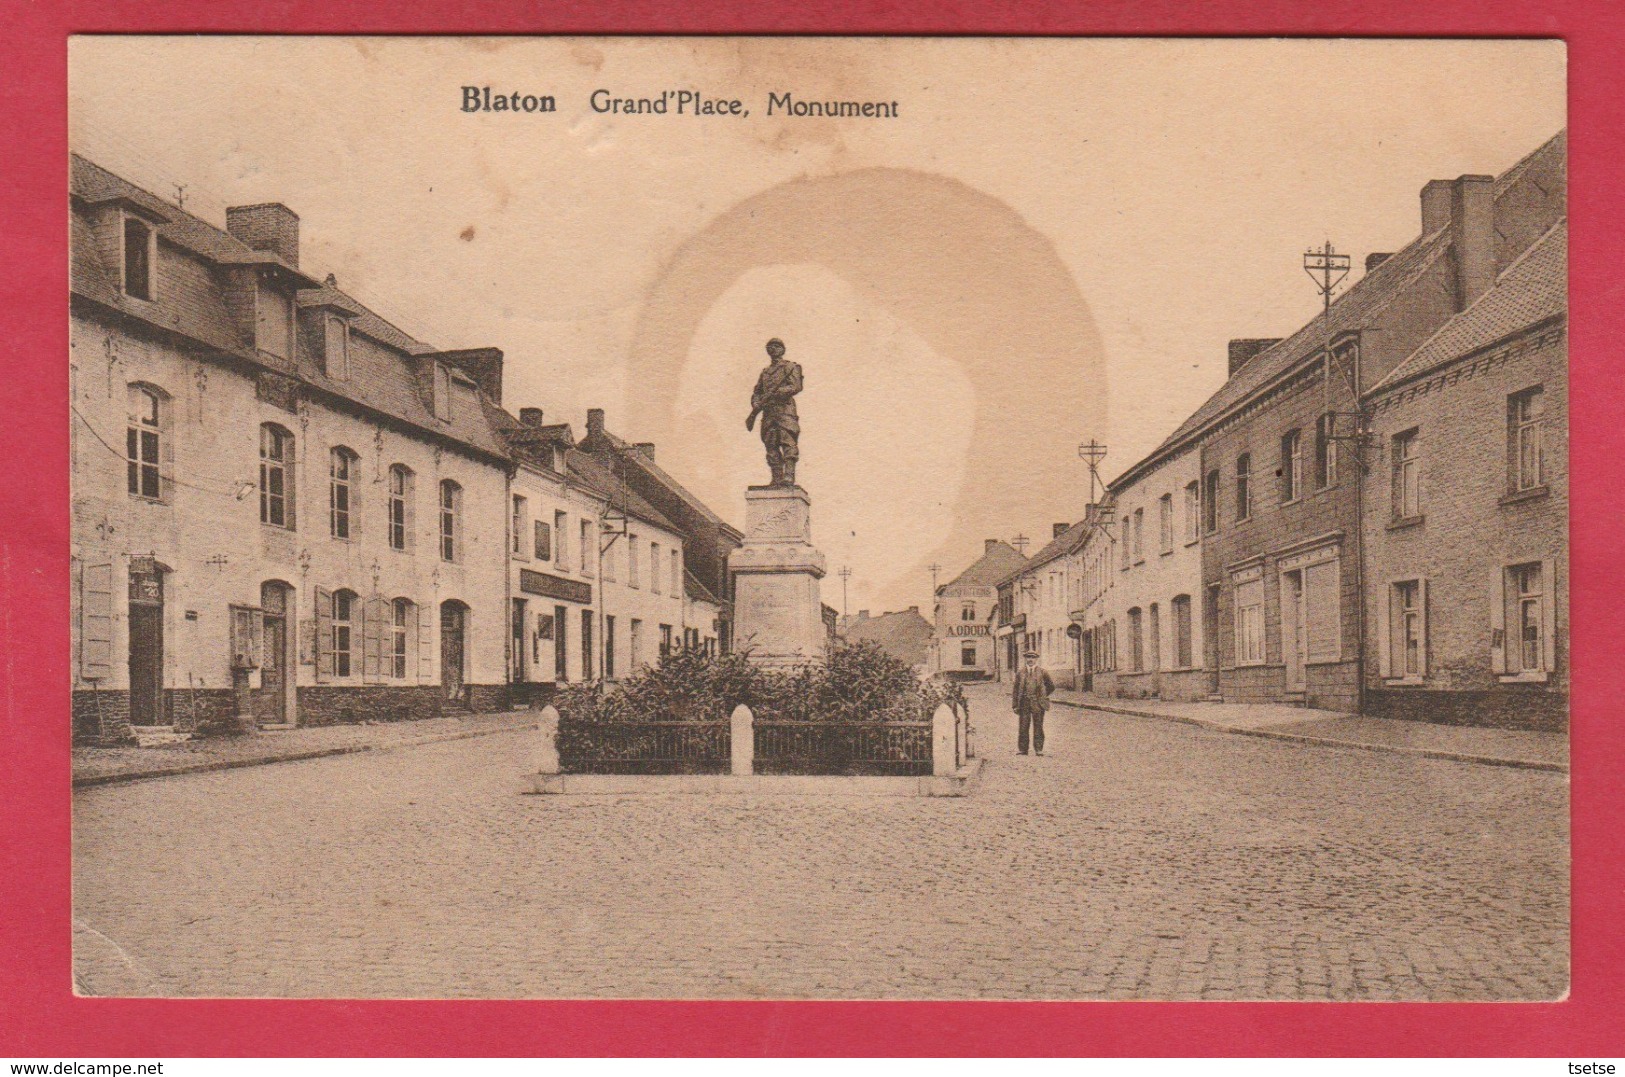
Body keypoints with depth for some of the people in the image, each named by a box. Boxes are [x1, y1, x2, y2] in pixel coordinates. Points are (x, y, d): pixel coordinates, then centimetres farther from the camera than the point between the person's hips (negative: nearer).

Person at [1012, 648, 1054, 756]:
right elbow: (1016, 689, 8)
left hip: (1038, 704, -1)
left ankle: (1039, 749, 8)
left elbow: (1051, 686, 16)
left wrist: (1042, 696, 13)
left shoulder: (1042, 672, 5)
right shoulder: (1020, 672, 8)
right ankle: (1022, 749, 5)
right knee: (1023, 727, 0)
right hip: (1024, 703, 1)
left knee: (1038, 727, 2)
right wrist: (1015, 705, 3)